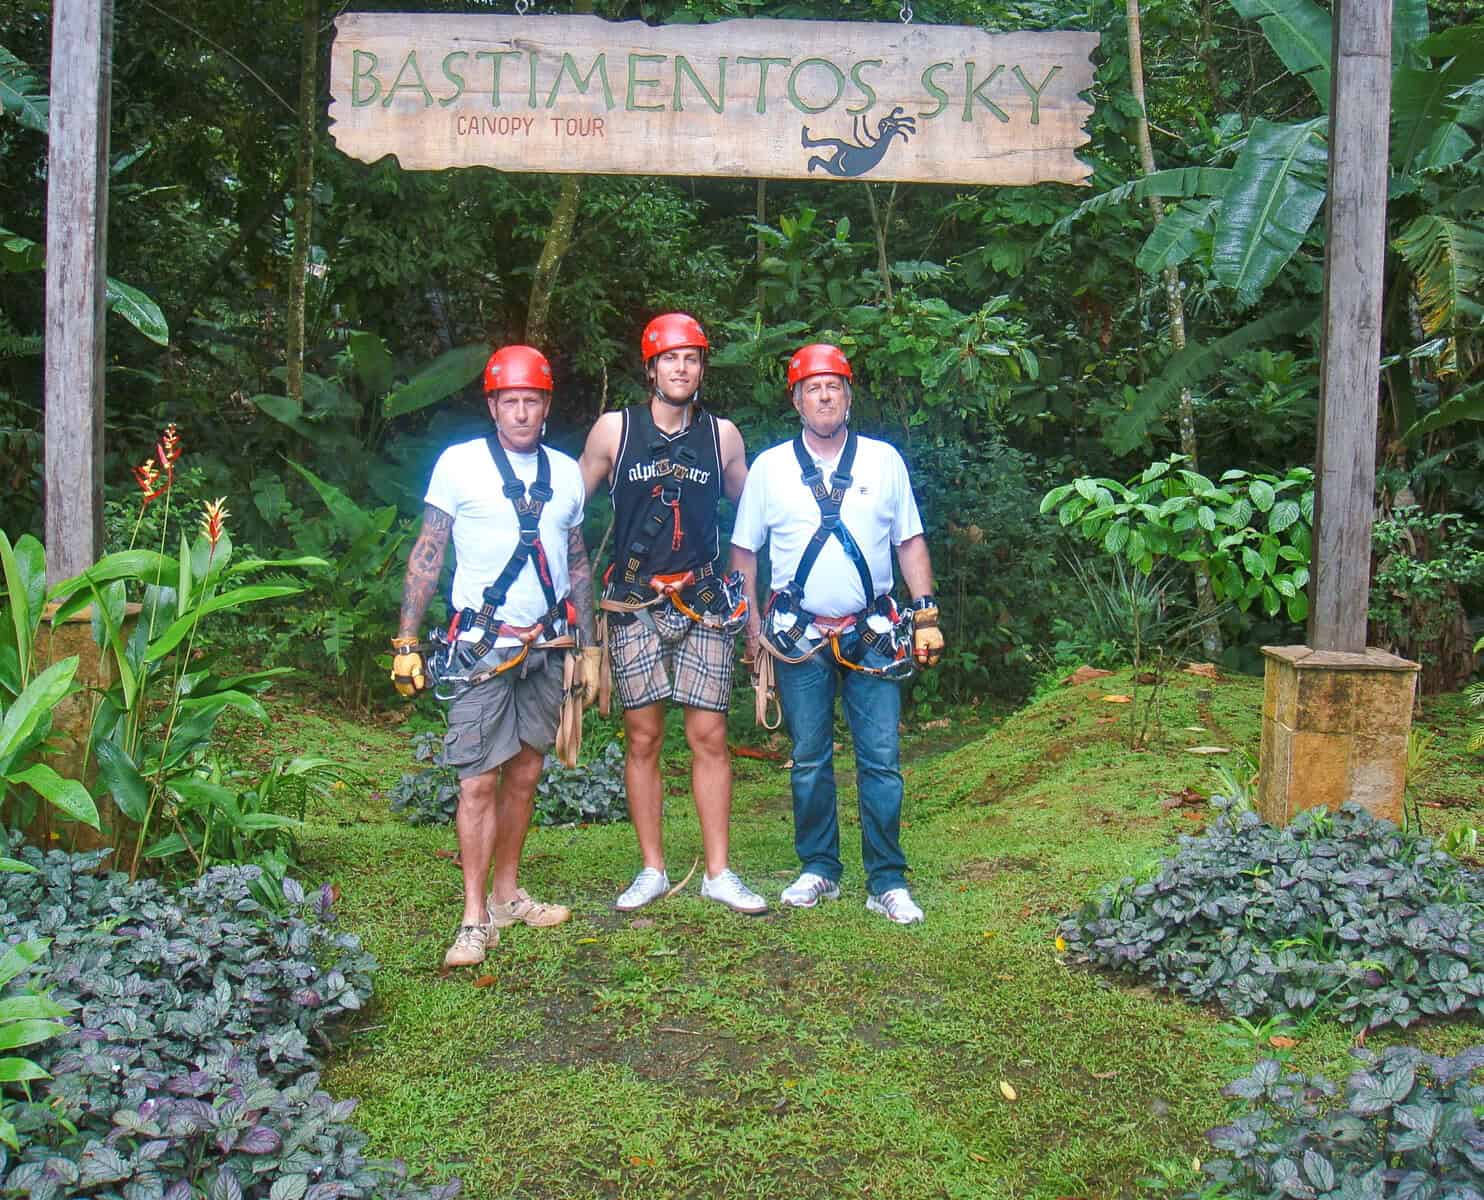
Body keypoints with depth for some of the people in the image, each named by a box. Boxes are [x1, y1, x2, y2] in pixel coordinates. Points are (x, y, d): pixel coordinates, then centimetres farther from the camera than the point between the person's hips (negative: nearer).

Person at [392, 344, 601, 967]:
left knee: (525, 772, 9)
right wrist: (406, 642, -6)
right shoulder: (460, 463, -2)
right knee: (479, 780, -8)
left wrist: (589, 646, 14)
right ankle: (475, 918, -2)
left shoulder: (566, 471, 11)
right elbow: (426, 555, -1)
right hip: (482, 648, -4)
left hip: (547, 647, 5)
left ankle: (506, 894, 22)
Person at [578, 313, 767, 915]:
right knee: (643, 737, 2)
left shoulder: (722, 435, 7)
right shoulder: (614, 429, 2)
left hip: (703, 600, 1)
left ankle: (718, 873, 8)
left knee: (709, 735, -1)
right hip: (633, 602, -1)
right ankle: (652, 870, 13)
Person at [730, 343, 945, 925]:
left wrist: (926, 611, 2)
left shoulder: (884, 460, 7)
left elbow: (910, 541, 11)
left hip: (873, 635, 0)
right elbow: (743, 550, 10)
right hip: (800, 638, 0)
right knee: (809, 761, 7)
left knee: (881, 760, -2)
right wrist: (752, 624, 4)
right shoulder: (769, 467, 6)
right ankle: (819, 871, 19)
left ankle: (887, 882, 6)